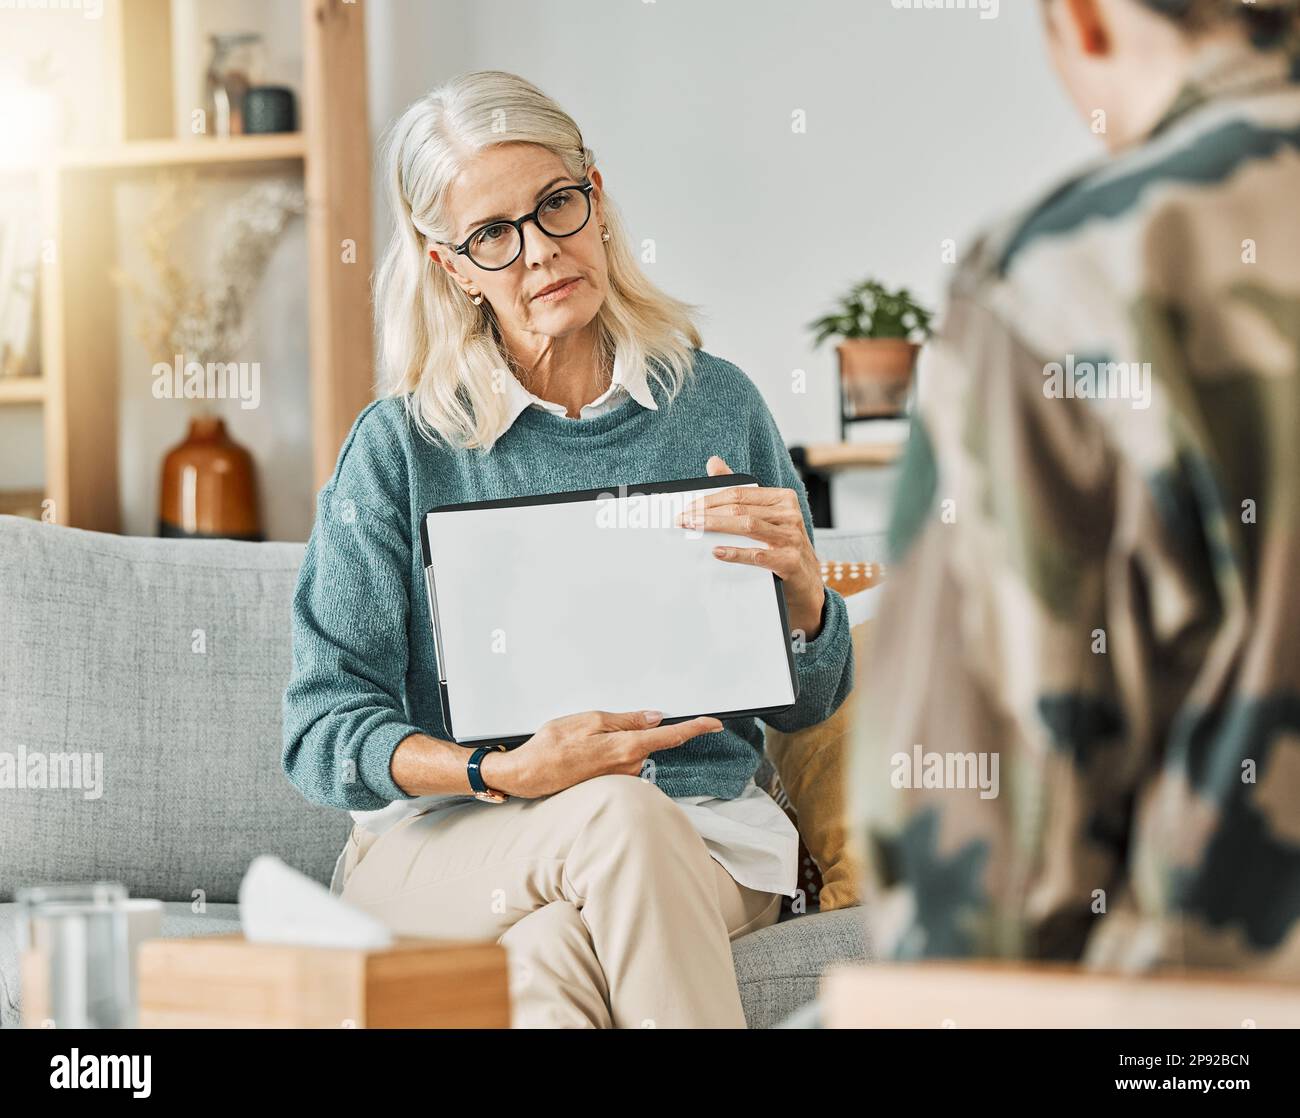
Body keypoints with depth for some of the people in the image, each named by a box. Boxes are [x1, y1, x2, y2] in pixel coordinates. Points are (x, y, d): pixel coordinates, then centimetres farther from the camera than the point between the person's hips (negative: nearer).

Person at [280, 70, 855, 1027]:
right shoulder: (401, 447, -1)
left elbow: (809, 705, 13)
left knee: (557, 946, -34)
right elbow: (322, 732, -3)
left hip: (700, 842, 1)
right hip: (445, 843, -1)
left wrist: (801, 585, -10)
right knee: (616, 816, -35)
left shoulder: (716, 406, 7)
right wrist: (503, 775, -21)